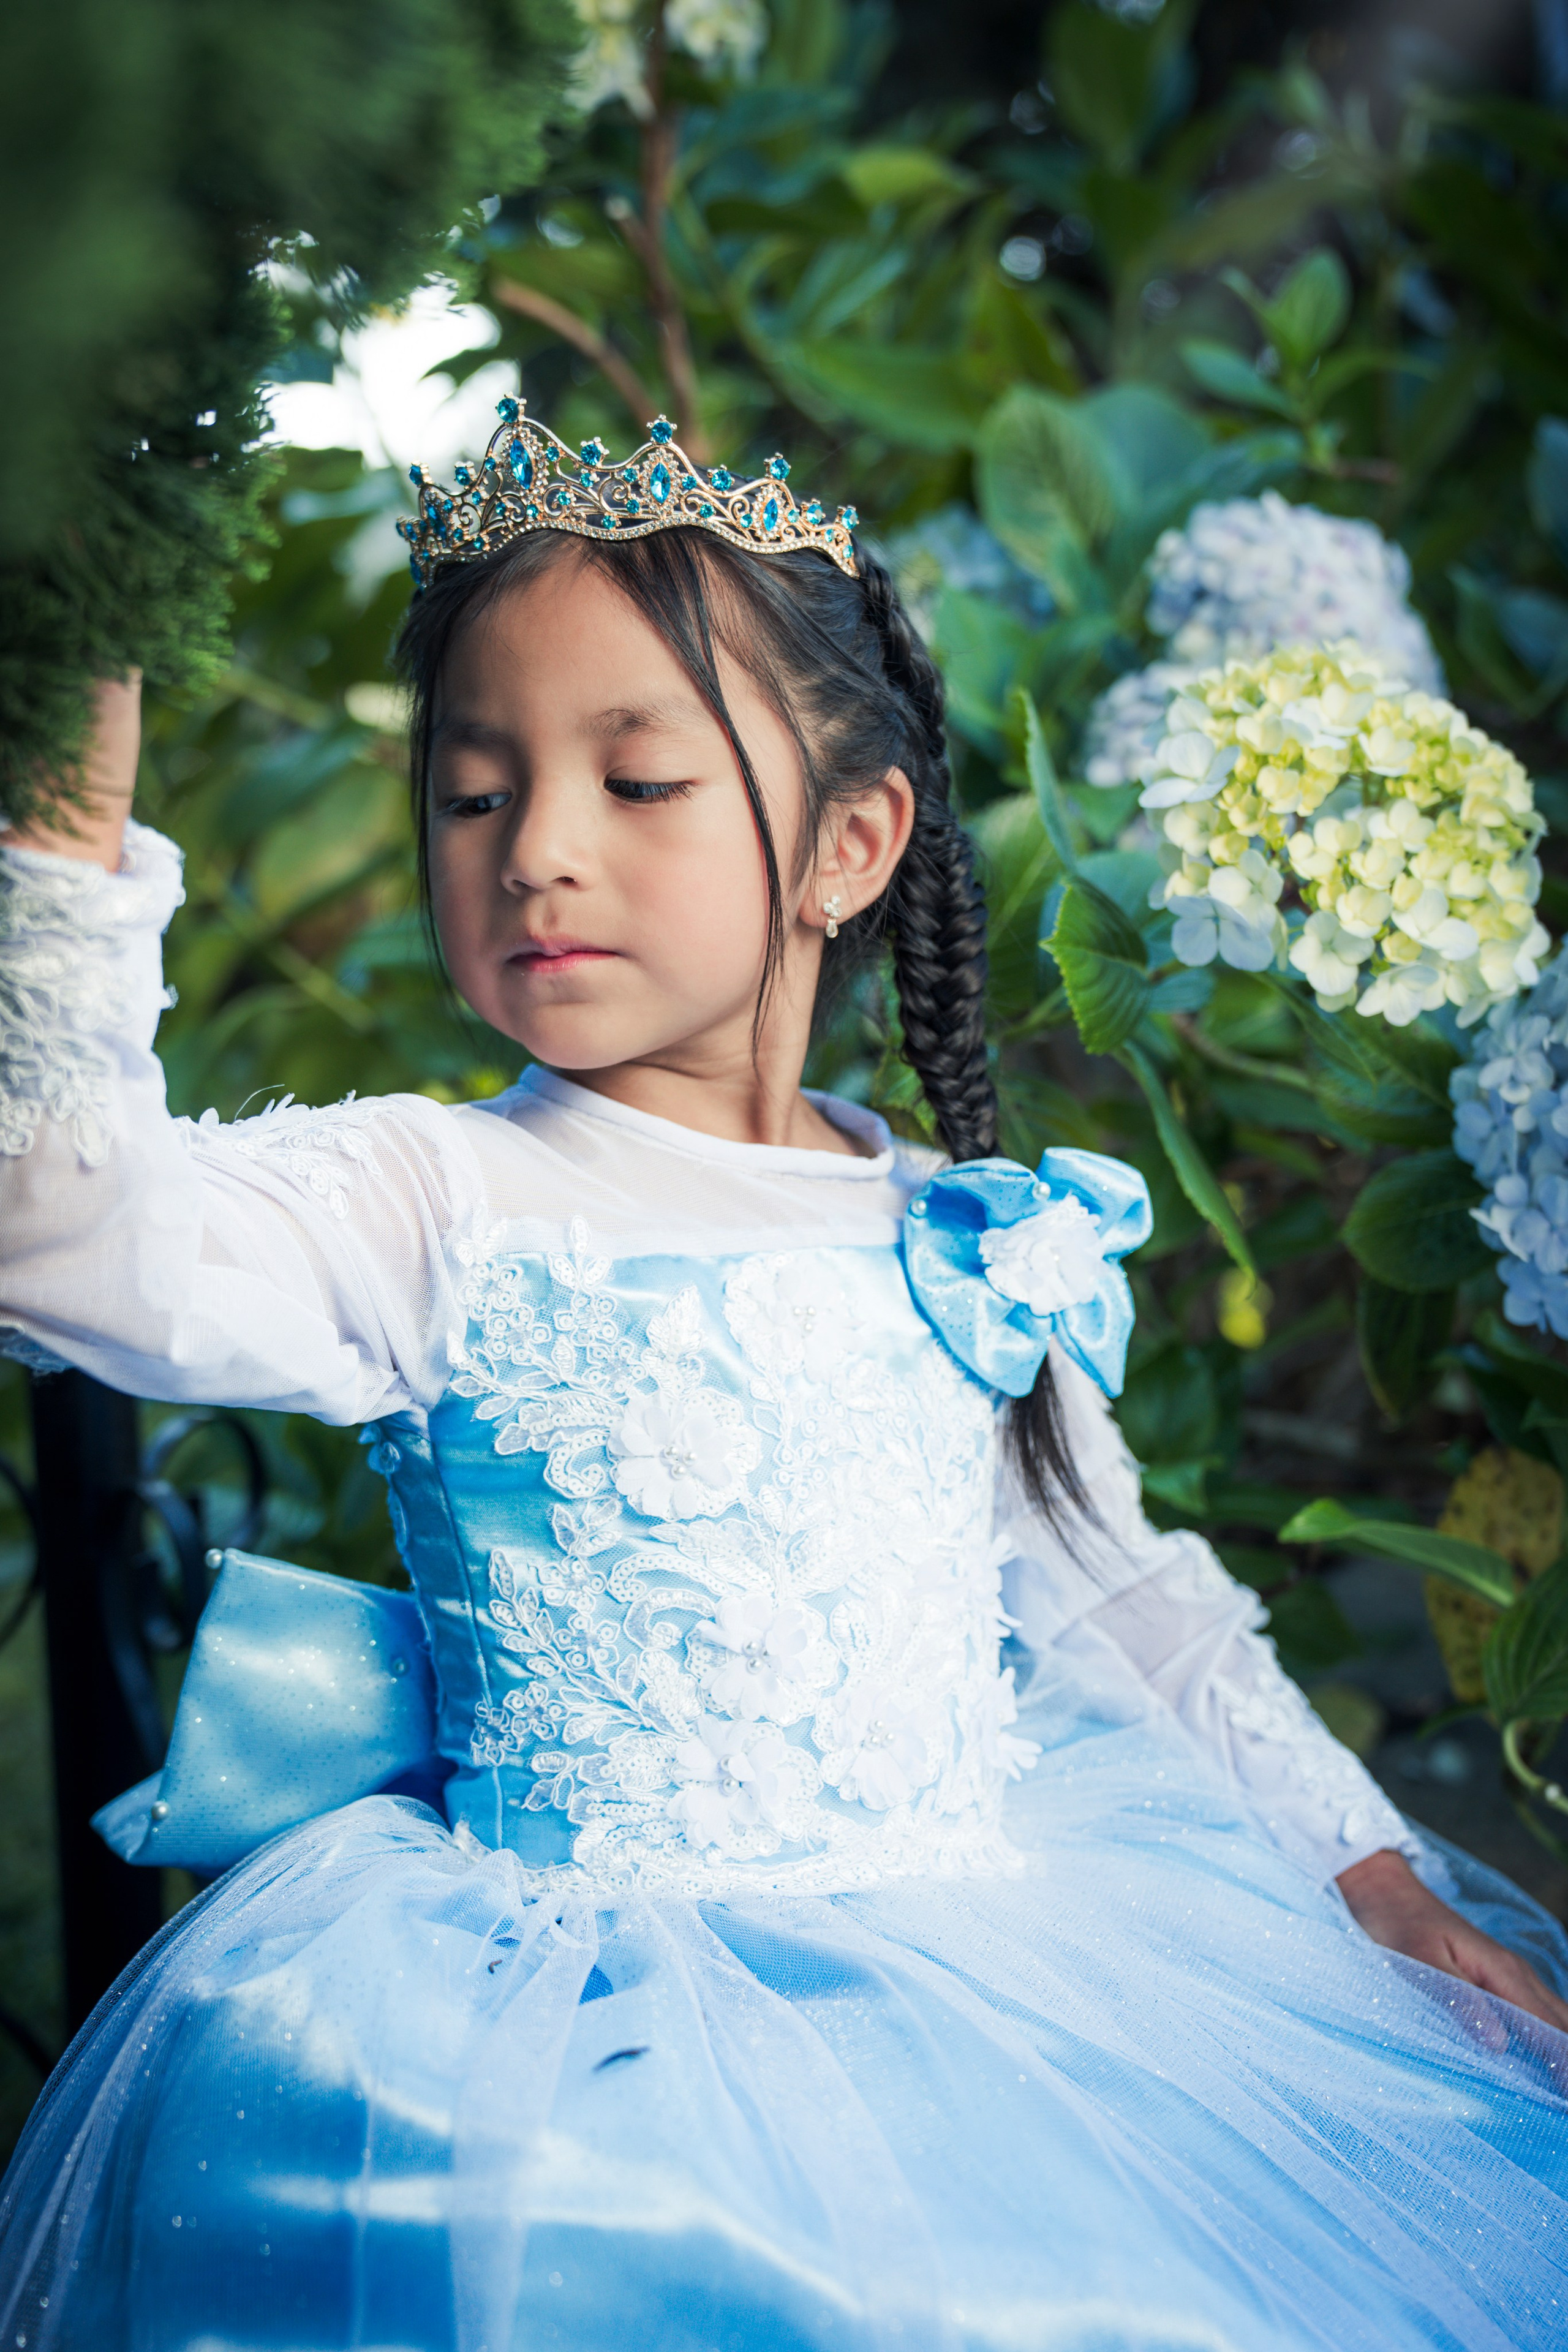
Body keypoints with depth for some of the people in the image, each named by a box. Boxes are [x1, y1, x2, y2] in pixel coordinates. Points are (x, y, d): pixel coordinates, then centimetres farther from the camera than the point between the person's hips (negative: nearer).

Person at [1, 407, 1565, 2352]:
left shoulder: (969, 1242, 7)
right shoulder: (431, 1205, -6)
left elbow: (1128, 1606, 18)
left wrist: (1377, 1875, 16)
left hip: (992, 1937, 4)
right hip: (596, 2010, -4)